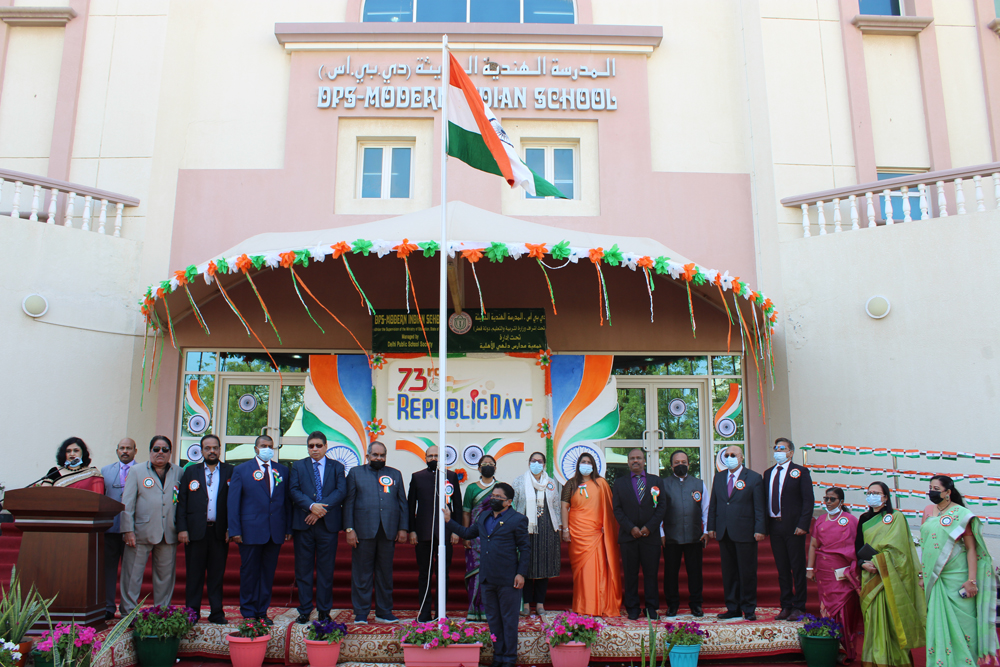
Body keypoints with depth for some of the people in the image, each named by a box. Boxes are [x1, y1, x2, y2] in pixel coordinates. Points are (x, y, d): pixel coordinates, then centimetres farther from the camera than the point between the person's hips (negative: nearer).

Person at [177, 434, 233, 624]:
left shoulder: (230, 471, 7)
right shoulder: (190, 471, 10)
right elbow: (182, 501, 6)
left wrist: (231, 528, -4)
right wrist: (182, 528, -3)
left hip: (220, 531, 0)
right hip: (195, 530, 0)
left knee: (217, 574, 5)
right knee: (194, 574, 4)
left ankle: (217, 613, 13)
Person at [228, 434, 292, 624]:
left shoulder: (282, 471, 10)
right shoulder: (241, 470, 3)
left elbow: (287, 500, 9)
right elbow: (233, 502, -1)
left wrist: (288, 528, 3)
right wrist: (234, 530, -8)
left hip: (276, 531, 3)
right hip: (251, 530, -2)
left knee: (268, 573, 8)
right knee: (249, 573, 5)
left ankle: (262, 612, 18)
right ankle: (248, 613, 17)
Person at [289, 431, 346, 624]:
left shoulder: (337, 467, 10)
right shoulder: (297, 466, 11)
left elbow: (341, 491, -2)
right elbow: (294, 490, -2)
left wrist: (322, 509, -14)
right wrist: (311, 506, -17)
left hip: (329, 523, 0)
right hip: (303, 523, 0)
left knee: (326, 569, 3)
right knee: (303, 569, 4)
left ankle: (324, 611, 11)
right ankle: (304, 611, 12)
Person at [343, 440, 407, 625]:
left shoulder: (395, 474, 16)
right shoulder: (355, 472, 10)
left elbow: (403, 503, 13)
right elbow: (348, 502, 4)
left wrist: (403, 528, 3)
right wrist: (349, 529, -5)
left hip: (388, 532, 2)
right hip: (364, 531, -2)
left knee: (386, 574, 7)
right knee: (361, 574, 2)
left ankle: (384, 612, 16)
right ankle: (361, 613, 11)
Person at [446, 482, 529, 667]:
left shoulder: (518, 520, -6)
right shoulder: (484, 517, 12)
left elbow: (525, 548, -6)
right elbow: (468, 533, 23)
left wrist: (521, 573, -12)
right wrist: (449, 521, 17)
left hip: (508, 579, -6)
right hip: (488, 579, 6)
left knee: (509, 620, 4)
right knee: (493, 619, 14)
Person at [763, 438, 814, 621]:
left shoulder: (800, 472, -2)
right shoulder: (768, 473, 13)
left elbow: (808, 500, -7)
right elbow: (765, 499, 11)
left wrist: (803, 525, -16)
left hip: (793, 527, -5)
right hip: (774, 526, 5)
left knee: (798, 568, 2)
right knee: (782, 568, 10)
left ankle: (799, 608, 10)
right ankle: (786, 606, 18)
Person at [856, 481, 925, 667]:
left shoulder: (896, 517, 2)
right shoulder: (864, 520, 15)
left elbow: (895, 547, -9)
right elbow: (858, 547, 10)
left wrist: (877, 562, -15)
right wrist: (864, 563, -8)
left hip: (889, 577, -4)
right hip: (870, 576, 4)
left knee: (890, 616, -6)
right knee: (874, 618, 0)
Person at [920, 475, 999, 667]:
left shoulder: (961, 514, -8)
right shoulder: (928, 511, 8)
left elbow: (971, 549, -11)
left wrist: (971, 580, -17)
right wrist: (924, 575, 14)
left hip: (956, 578, -5)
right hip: (933, 578, 5)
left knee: (961, 623, 0)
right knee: (937, 623, 9)